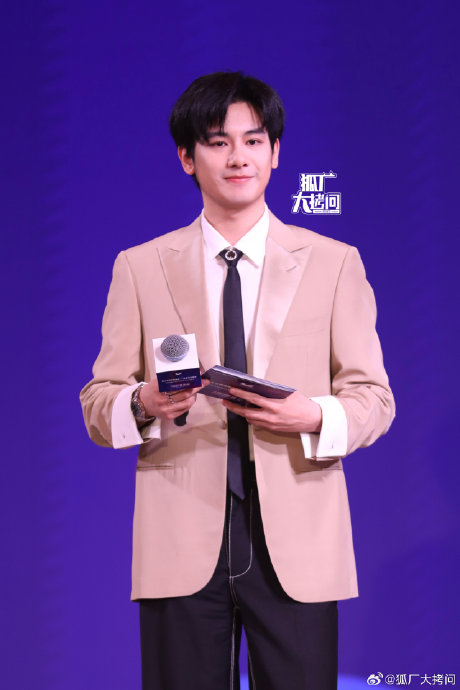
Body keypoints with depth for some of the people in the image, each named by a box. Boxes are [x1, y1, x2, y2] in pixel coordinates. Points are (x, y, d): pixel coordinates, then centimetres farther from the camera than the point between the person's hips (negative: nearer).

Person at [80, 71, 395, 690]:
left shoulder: (334, 263, 9)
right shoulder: (140, 268, 10)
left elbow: (374, 398, 6)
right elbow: (97, 402, 8)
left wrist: (315, 418, -15)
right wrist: (143, 404, -15)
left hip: (297, 540, 0)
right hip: (181, 543, 0)